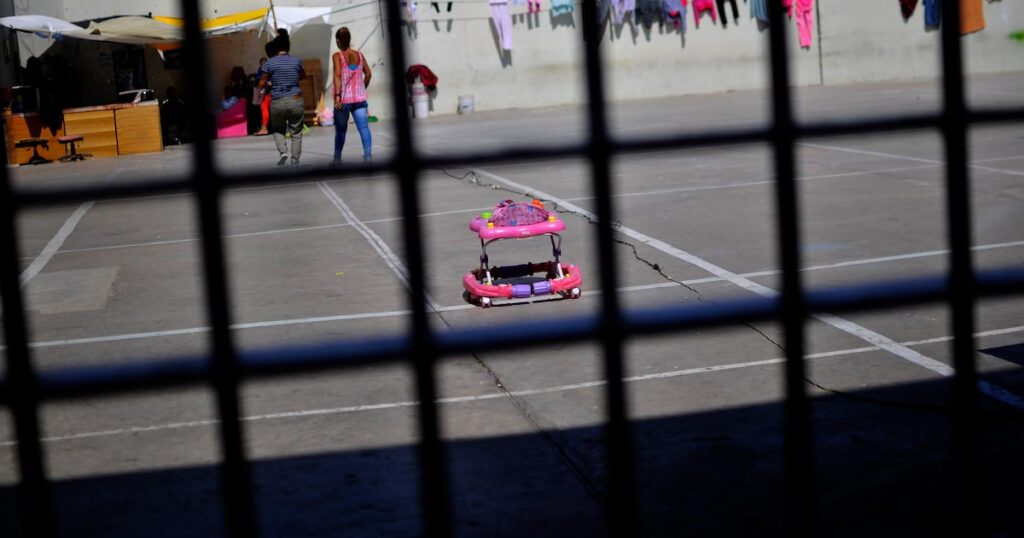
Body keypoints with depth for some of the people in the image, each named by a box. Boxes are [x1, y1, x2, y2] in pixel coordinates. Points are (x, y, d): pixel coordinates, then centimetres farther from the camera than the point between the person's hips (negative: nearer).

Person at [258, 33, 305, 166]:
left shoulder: (269, 63, -4)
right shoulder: (296, 61, 2)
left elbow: (262, 84, -2)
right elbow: (303, 75, 21)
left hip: (277, 102, -1)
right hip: (295, 100, 1)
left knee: (278, 130, 19)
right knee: (296, 132, 9)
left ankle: (283, 152, -5)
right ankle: (295, 160, 4)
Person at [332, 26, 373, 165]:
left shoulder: (337, 56, -5)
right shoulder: (359, 55, 7)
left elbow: (338, 75, -16)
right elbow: (368, 74, 9)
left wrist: (337, 96, -21)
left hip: (344, 99, -2)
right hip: (359, 98, 2)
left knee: (340, 130, 11)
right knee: (363, 127, -6)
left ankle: (337, 158, 22)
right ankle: (368, 154, -23)